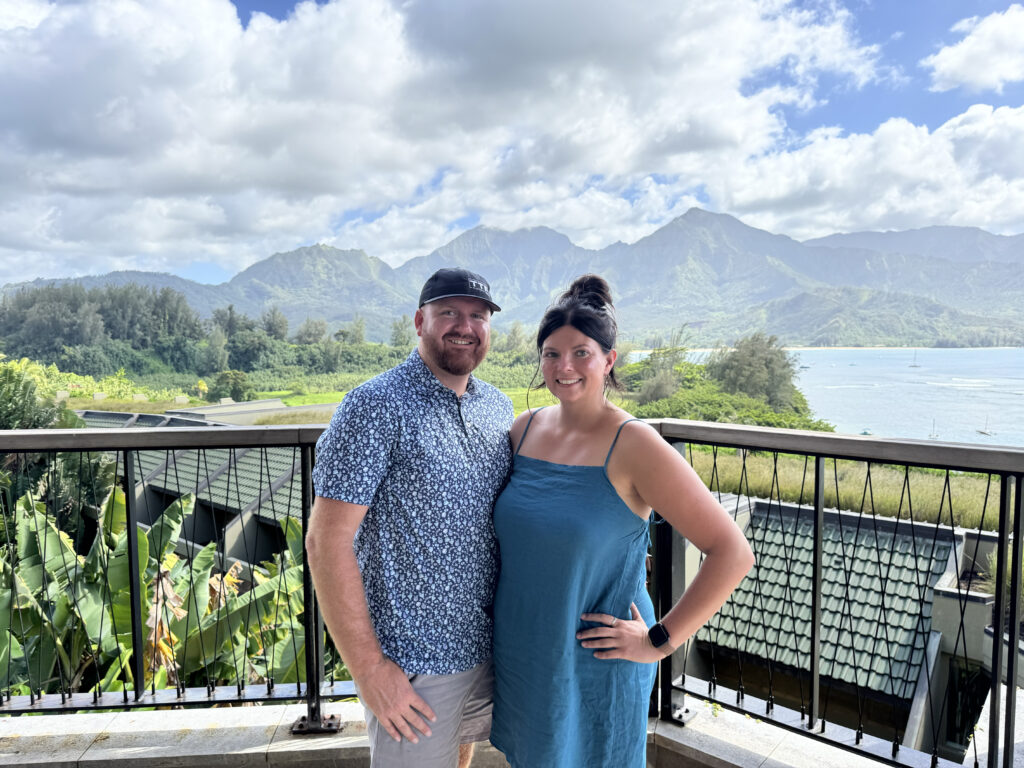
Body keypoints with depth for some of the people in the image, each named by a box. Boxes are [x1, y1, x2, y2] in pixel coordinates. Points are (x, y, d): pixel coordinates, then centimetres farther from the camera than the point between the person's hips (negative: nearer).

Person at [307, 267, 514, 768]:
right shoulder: (377, 406, -17)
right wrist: (368, 666, -18)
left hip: (488, 648, 6)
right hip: (412, 664, -6)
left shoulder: (498, 407, 4)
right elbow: (327, 542, -18)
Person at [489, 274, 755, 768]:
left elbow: (732, 553, -19)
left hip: (593, 664, -5)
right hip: (518, 657, 5)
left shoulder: (633, 446, -19)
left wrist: (658, 641, -17)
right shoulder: (525, 429, -2)